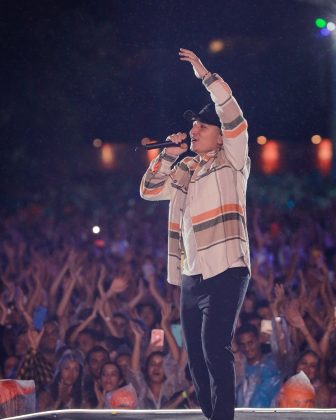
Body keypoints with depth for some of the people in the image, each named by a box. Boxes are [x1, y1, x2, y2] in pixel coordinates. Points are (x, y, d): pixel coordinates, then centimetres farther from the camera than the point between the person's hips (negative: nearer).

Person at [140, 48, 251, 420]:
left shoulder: (232, 161, 0)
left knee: (215, 350, -17)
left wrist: (205, 76, -14)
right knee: (196, 358, 9)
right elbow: (149, 190, 20)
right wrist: (168, 155, 9)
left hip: (225, 271, -7)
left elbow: (234, 117, -13)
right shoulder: (186, 170, 17)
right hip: (191, 277, 8)